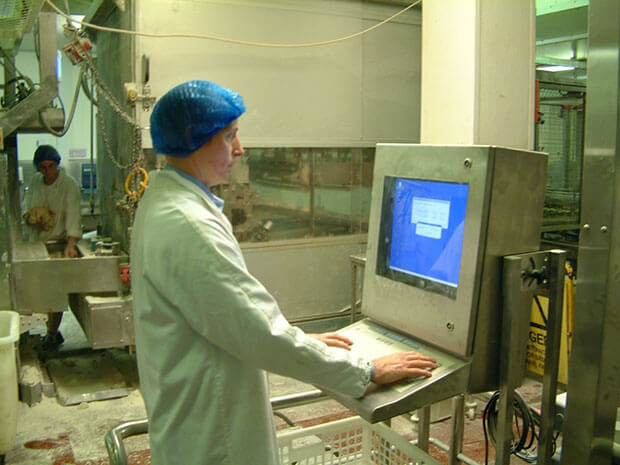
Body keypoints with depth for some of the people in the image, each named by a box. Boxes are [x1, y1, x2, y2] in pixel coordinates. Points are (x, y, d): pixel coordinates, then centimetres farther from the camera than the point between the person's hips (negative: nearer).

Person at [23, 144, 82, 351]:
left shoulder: (69, 184, -10)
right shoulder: (35, 181, 6)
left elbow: (73, 215, -19)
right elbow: (27, 209, 14)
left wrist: (71, 244, -31)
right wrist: (32, 219, -10)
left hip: (60, 242, -5)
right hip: (37, 241, 5)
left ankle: (52, 334, 8)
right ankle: (53, 332, 21)